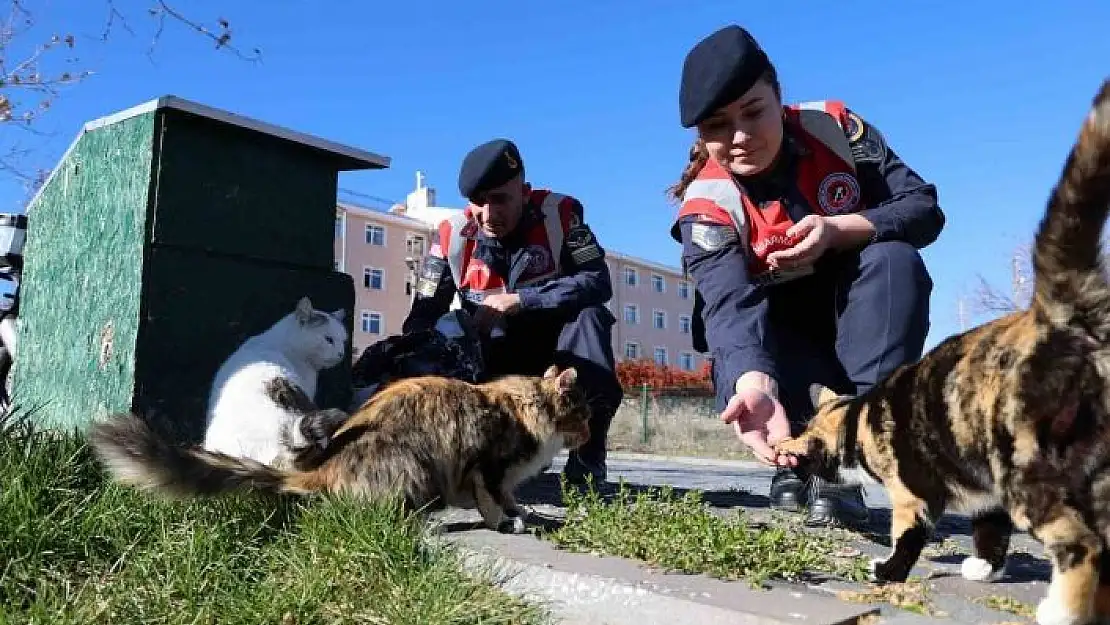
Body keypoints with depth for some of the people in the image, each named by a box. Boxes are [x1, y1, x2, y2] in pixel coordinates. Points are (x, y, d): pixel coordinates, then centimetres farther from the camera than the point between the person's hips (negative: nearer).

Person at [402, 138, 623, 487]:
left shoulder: (559, 213, -14)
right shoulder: (453, 235, -9)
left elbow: (598, 282, -25)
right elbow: (423, 316, -6)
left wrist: (519, 301, -27)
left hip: (555, 351, -2)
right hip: (494, 362, 2)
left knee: (590, 315, -30)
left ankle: (587, 459, -25)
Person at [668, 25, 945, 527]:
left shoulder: (833, 128, -13)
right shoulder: (706, 205, -21)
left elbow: (924, 208, -12)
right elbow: (730, 301, -38)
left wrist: (838, 231, -32)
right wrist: (755, 385, -58)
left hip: (858, 320, 2)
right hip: (781, 340, -2)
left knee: (895, 259, -29)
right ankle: (797, 457, -1)